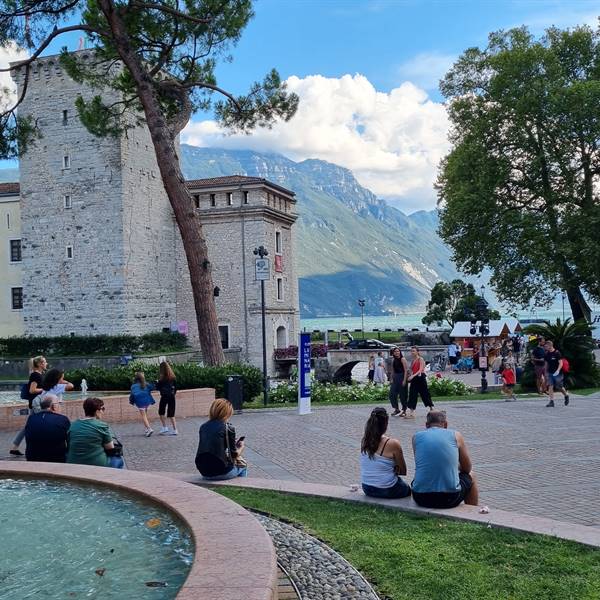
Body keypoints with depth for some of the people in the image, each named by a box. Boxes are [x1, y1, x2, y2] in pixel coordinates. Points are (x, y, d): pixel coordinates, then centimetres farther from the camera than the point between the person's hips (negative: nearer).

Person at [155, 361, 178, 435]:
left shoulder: (162, 378, -13)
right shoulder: (172, 377, 1)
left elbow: (157, 388, -7)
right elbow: (175, 387, 7)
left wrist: (157, 383, 11)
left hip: (164, 397, -5)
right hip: (172, 396, 5)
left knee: (161, 412, 13)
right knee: (171, 414, 9)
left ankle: (164, 428, 10)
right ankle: (174, 430, 6)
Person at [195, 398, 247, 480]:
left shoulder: (203, 427, 9)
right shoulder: (228, 427, -7)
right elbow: (234, 455, -3)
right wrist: (241, 447, 18)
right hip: (220, 473, -6)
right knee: (242, 465, 24)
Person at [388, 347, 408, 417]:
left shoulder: (402, 359, -9)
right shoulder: (393, 360, 11)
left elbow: (406, 370, -12)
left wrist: (404, 380, -17)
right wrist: (392, 379, 9)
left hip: (402, 377, -7)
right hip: (395, 378, 7)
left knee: (403, 395, 0)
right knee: (392, 394, 1)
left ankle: (404, 411, 11)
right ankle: (396, 409, 13)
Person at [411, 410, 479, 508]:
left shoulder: (416, 436, 8)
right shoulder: (455, 435, 4)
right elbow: (467, 468, 13)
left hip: (421, 499, 2)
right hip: (449, 498, -2)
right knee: (470, 476, 30)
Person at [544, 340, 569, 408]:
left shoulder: (557, 353, -12)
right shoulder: (547, 354, 6)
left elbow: (561, 363, -15)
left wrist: (558, 370, -29)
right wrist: (546, 373, 16)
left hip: (557, 373, -5)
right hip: (550, 373, 5)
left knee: (559, 387, 3)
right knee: (550, 386, -5)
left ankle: (566, 396, 31)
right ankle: (551, 401, -5)